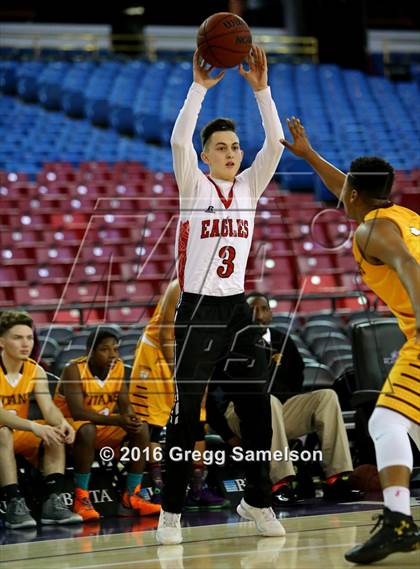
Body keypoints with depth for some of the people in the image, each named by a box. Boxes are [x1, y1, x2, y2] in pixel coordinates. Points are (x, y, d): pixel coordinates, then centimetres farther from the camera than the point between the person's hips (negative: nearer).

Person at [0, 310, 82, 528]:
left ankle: (52, 502, -22)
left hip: (19, 436, 6)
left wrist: (62, 423, -35)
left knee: (57, 432, -18)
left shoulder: (35, 371, -2)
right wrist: (34, 427, -46)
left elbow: (49, 408, -11)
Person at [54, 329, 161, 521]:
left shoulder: (118, 367, -2)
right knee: (87, 430, -38)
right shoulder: (74, 370, -21)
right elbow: (77, 412, -31)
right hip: (70, 425, -7)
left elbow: (125, 405, 2)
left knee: (140, 429, -13)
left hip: (104, 426, 7)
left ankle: (131, 497, -10)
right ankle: (81, 499, -31)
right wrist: (117, 421, -40)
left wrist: (130, 417, -24)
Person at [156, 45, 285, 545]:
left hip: (237, 309, 4)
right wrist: (200, 86, -25)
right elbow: (179, 140, -21)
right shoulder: (194, 186, -3)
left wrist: (261, 88, -14)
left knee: (256, 408, 4)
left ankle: (256, 501, 18)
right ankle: (171, 512, 2)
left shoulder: (249, 187, 8)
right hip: (198, 310, -4)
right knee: (186, 412, -5)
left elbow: (274, 143, -6)